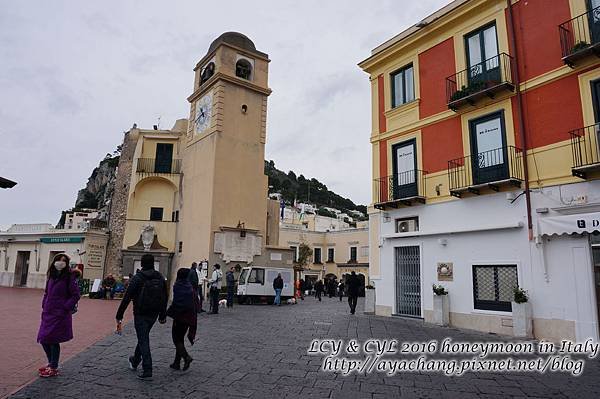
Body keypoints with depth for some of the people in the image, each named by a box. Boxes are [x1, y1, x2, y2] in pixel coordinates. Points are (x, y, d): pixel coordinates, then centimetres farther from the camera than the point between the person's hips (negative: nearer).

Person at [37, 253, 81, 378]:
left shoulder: (69, 278, -10)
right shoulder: (51, 276, 10)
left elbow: (75, 295, -10)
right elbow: (46, 293, 20)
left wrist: (65, 307, -16)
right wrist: (44, 306, 10)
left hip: (60, 315, -7)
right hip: (48, 313, 7)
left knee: (53, 340, -2)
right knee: (43, 340, 12)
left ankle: (53, 368, 13)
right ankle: (51, 363, 31)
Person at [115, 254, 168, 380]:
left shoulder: (137, 278, -12)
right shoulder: (161, 278, 3)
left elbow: (127, 298, -15)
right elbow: (164, 298, 9)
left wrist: (119, 316, -10)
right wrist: (163, 316, 18)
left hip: (140, 314, -5)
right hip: (153, 315, 5)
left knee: (143, 341, -1)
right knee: (143, 337, 24)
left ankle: (147, 371, -3)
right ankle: (135, 361, 43)